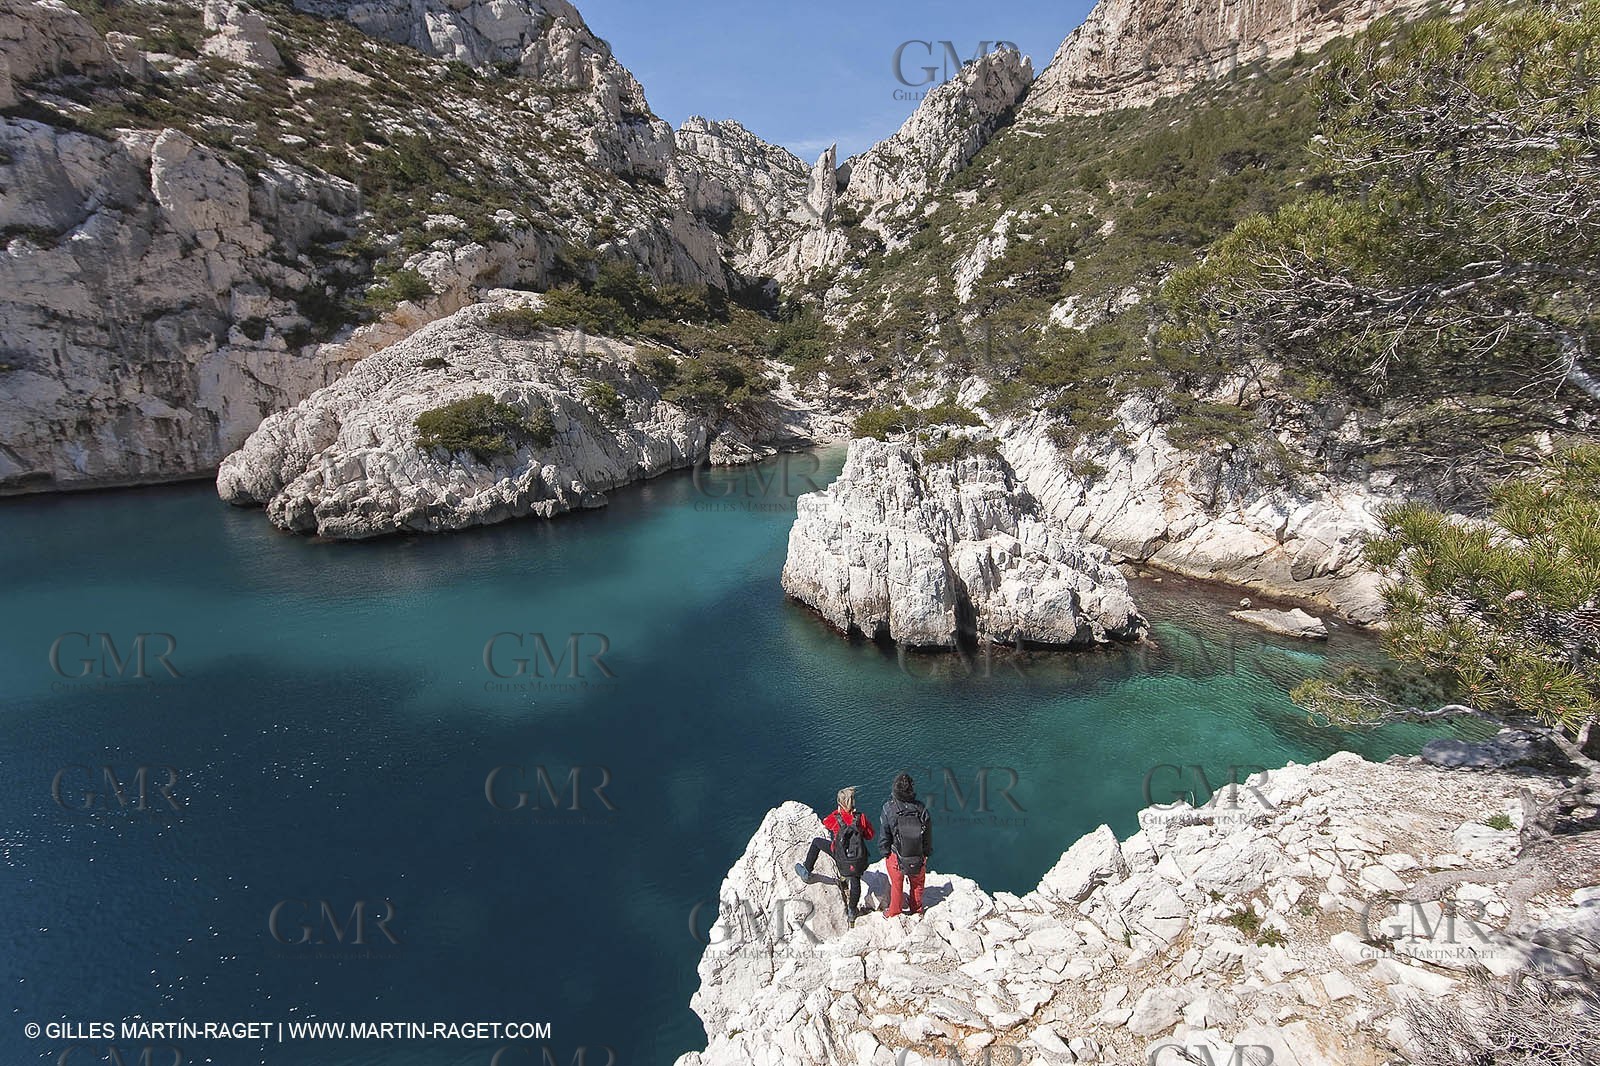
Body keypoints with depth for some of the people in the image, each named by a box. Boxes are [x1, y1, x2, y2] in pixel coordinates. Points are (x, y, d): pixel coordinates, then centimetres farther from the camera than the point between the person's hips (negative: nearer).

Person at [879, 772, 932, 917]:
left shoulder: (889, 808, -24)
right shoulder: (921, 808, -20)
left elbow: (885, 834, -11)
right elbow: (928, 834, -7)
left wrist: (886, 852, 6)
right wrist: (927, 853, 9)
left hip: (896, 856, -1)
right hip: (919, 857, 1)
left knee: (896, 884, 22)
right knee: (917, 883, 26)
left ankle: (894, 912, 41)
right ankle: (917, 909, 47)